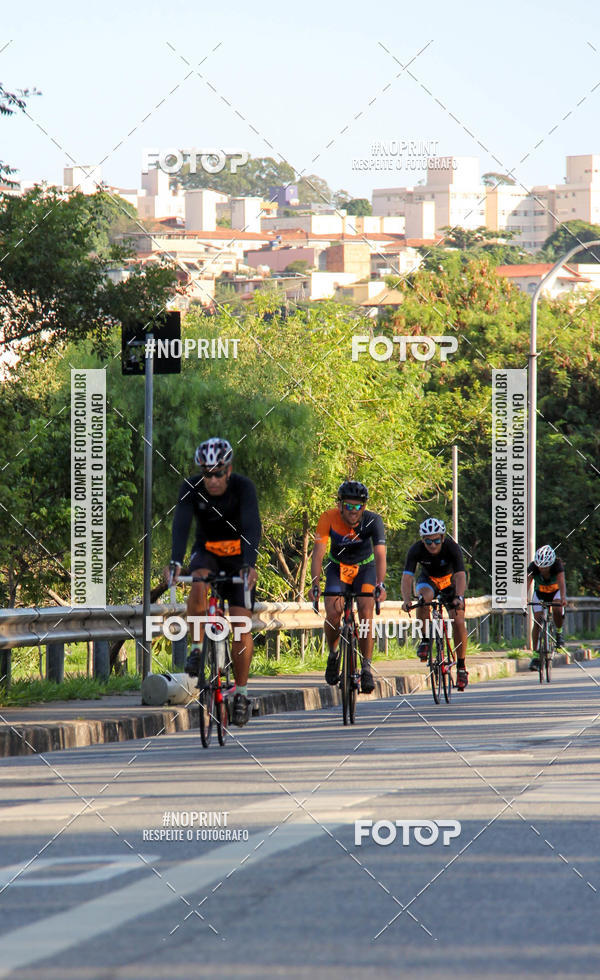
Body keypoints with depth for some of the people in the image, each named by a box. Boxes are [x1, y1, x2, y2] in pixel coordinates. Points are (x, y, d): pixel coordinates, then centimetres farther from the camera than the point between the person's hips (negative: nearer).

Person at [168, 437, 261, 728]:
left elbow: (251, 527, -34)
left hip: (237, 554, -1)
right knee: (199, 585, -35)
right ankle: (197, 649, -17)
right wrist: (176, 562, -46)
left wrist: (250, 563, -51)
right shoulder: (192, 487, -19)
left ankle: (241, 693, 0)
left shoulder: (243, 487, -23)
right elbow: (181, 524, -30)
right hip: (206, 552, 1)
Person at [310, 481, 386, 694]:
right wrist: (315, 585, -42)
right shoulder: (329, 519, -26)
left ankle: (367, 668, -12)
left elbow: (380, 554, -34)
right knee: (333, 614, -18)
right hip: (338, 567, 0)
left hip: (365, 567, 0)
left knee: (366, 613, -20)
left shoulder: (373, 521, -26)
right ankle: (333, 654, 12)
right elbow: (319, 553, -31)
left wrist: (380, 585, -48)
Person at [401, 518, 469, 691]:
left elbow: (460, 575, -41)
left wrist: (459, 597, -58)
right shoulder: (416, 550, -28)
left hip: (450, 581, -1)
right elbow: (407, 577, -34)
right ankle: (426, 639, -16)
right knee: (423, 598, -35)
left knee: (458, 621, -17)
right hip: (428, 579, 1)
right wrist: (407, 599, -52)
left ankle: (461, 667, -4)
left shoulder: (451, 547, -31)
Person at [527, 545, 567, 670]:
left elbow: (561, 582, -45)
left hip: (556, 591, -1)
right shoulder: (533, 567, -28)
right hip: (540, 593, 1)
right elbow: (527, 582, -40)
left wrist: (563, 597, -63)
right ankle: (536, 655, -12)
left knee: (557, 610, -32)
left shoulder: (557, 565, -31)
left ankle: (559, 633, -2)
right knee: (537, 621, -14)